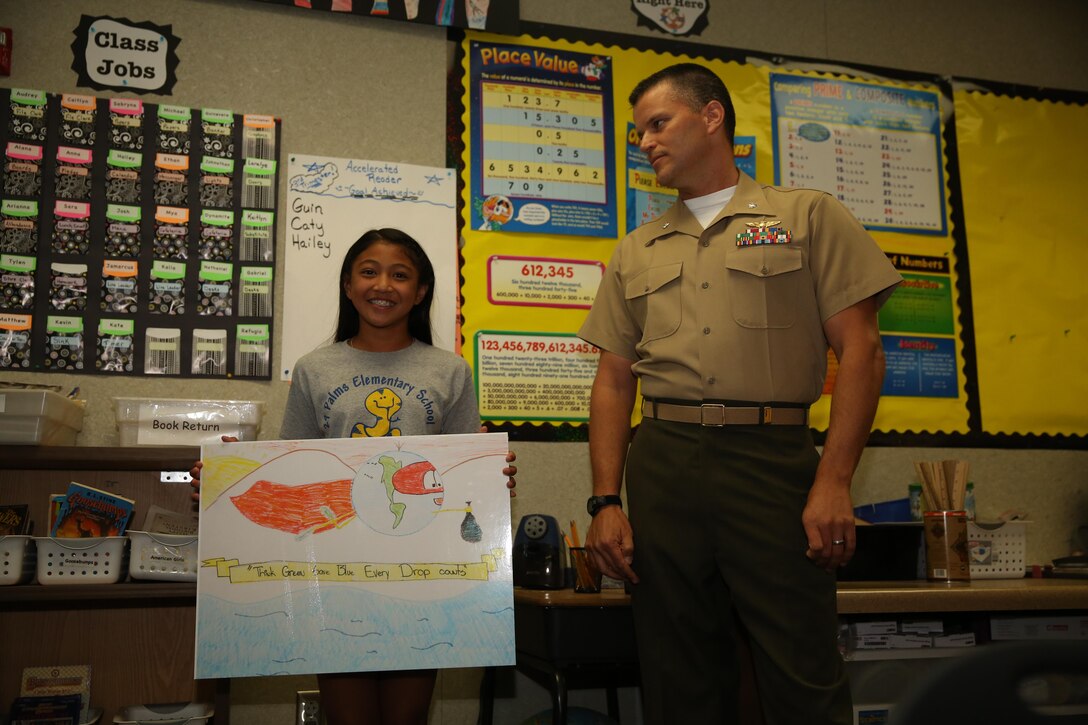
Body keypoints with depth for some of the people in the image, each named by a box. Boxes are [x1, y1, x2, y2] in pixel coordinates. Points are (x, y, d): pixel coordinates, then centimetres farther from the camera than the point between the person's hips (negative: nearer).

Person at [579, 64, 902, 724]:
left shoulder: (807, 215, 9)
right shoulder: (636, 252, 18)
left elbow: (861, 350, 1)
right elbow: (614, 381, 15)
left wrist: (833, 482, -10)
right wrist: (606, 502, 4)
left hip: (772, 457, -3)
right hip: (663, 465, 3)